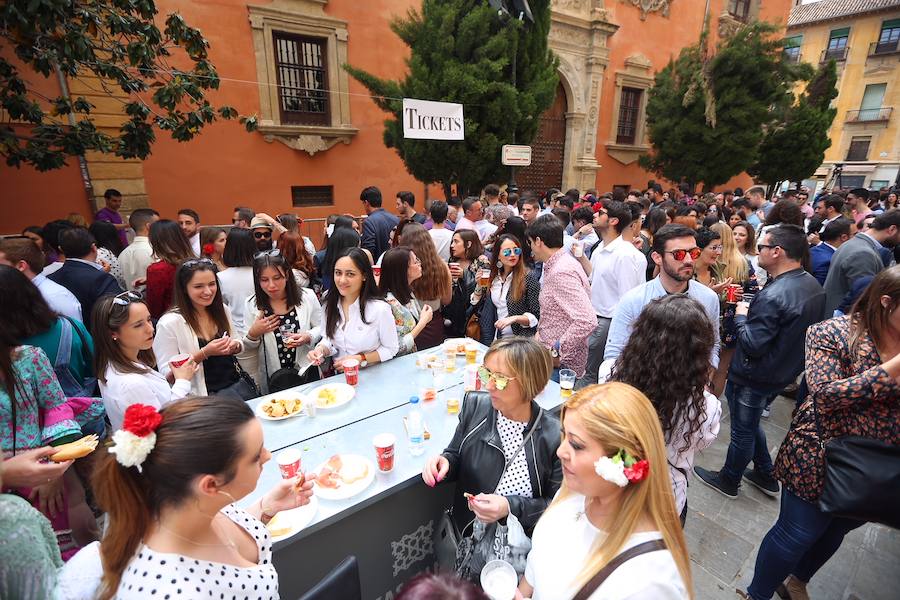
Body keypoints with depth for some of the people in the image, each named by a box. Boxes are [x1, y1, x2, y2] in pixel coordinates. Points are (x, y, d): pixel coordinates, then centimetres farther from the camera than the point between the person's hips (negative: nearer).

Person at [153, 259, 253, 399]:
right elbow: (167, 374, -9)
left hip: (237, 382, 5)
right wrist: (204, 353, -21)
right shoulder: (169, 323, -10)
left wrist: (234, 345, -5)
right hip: (204, 394, -5)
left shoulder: (222, 310, 6)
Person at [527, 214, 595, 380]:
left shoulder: (561, 272, -23)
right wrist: (540, 331, 10)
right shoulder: (556, 265, 9)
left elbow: (587, 321, -31)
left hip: (560, 364, -9)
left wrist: (557, 352, -24)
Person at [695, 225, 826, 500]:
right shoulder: (814, 286, -1)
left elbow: (753, 345, -27)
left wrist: (741, 317, -12)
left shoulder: (773, 296, -31)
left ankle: (728, 481, 32)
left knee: (742, 430, 12)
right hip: (785, 371, 9)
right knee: (751, 424, 27)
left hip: (754, 377, -9)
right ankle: (765, 476, 42)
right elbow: (802, 329, 12)